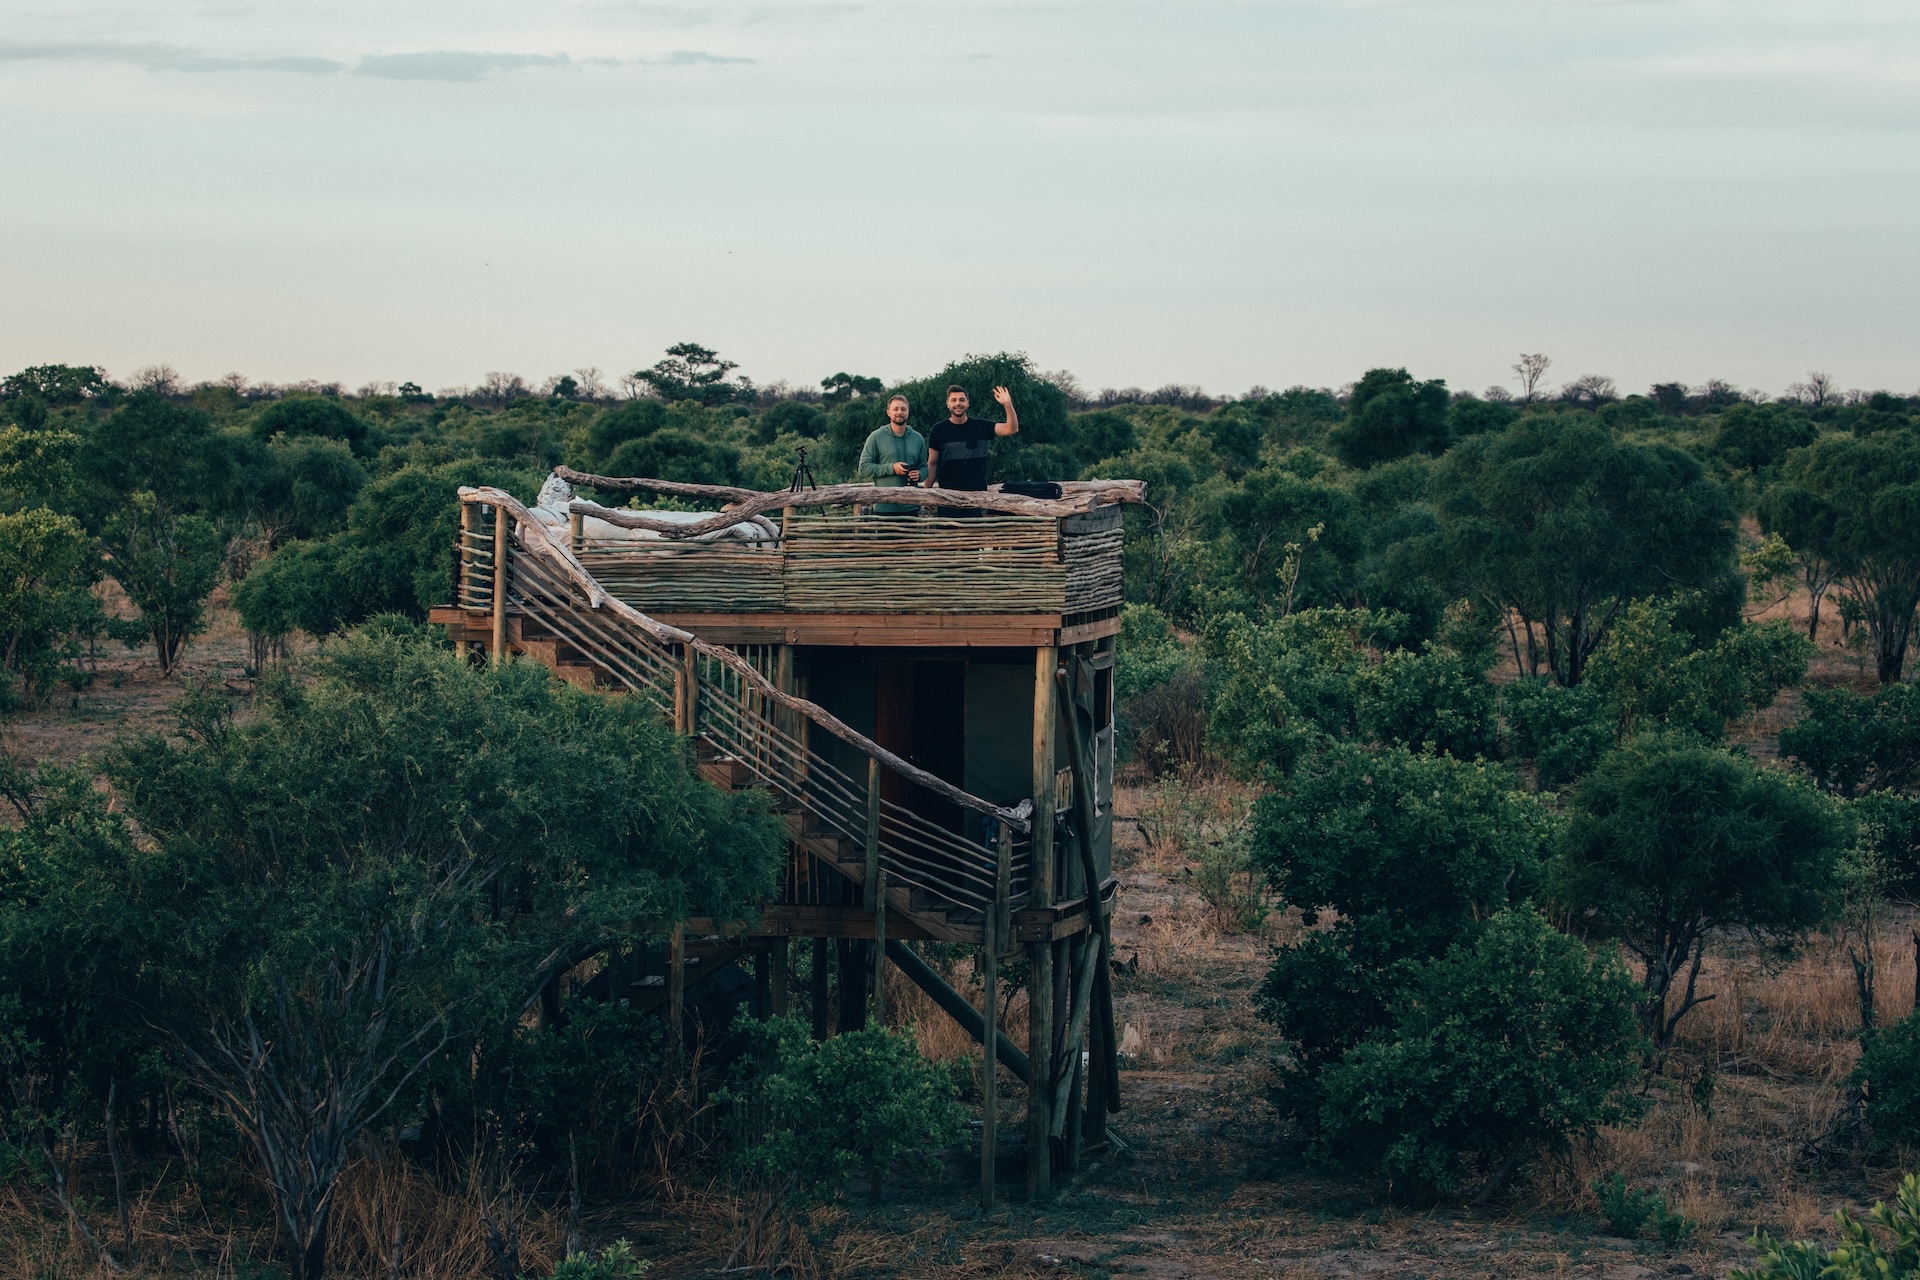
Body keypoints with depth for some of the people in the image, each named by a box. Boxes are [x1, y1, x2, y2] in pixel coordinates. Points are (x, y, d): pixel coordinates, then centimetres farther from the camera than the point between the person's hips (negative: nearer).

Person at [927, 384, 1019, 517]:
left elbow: (1012, 429, -5)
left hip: (975, 495, 1)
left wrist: (1008, 405, -20)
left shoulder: (980, 426, 5)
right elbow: (932, 464, 7)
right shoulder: (939, 430, 4)